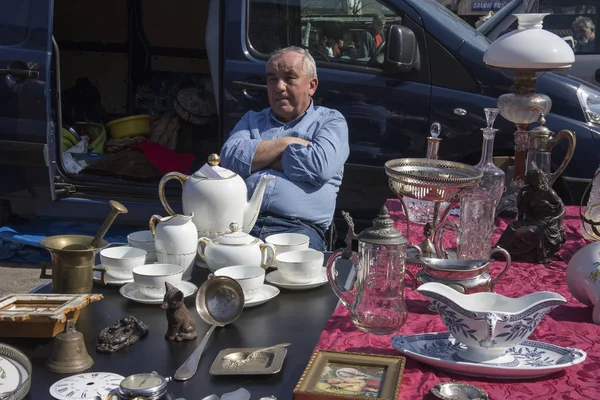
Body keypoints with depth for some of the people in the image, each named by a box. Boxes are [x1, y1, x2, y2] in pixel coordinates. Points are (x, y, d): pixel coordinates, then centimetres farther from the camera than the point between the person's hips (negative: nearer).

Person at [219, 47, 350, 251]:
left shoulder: (331, 121, 15)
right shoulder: (252, 120, 28)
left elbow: (320, 166, -7)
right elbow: (230, 157, 6)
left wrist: (259, 156, 5)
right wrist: (286, 144, 3)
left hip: (298, 227, -2)